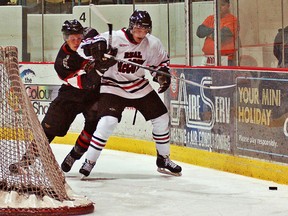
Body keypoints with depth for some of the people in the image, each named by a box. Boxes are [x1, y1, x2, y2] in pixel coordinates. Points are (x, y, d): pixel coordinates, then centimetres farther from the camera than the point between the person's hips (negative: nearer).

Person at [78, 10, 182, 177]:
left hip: (140, 86, 5)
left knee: (161, 118, 4)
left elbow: (162, 60, 12)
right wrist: (99, 54, -33)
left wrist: (163, 74, -7)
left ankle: (164, 159, 23)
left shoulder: (153, 44, -7)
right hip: (113, 86, -5)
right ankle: (89, 161, -10)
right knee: (108, 122, -23)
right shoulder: (114, 38, -21)